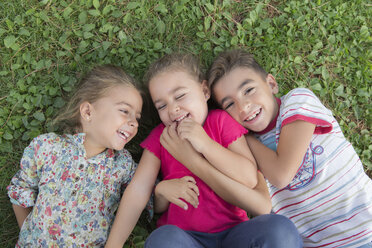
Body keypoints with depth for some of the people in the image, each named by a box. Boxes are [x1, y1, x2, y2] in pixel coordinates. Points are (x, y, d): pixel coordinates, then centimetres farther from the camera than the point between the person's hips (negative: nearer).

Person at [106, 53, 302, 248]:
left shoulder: (221, 120, 5)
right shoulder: (160, 137, 8)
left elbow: (250, 179, -7)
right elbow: (137, 190, -2)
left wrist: (205, 144, -15)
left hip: (231, 232, 0)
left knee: (280, 228, -31)